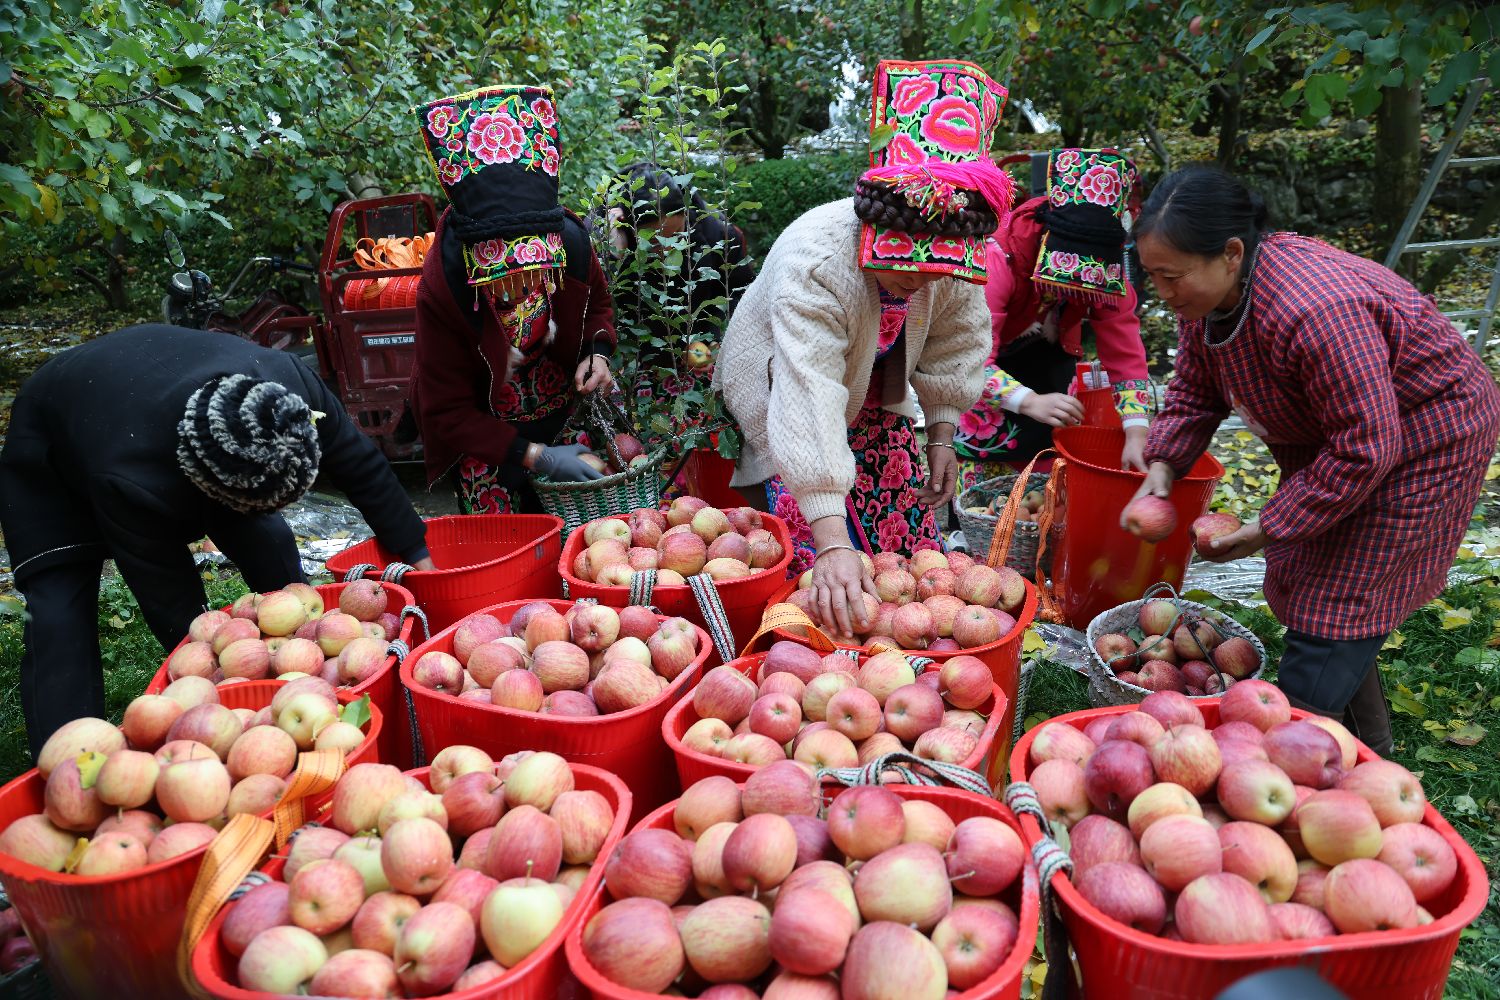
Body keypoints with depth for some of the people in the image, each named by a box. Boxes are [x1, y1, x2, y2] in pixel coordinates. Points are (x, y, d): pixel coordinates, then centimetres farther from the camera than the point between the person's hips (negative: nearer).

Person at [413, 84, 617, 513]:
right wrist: (536, 457, -27)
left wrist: (597, 353, -17)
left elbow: (598, 306, 5)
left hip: (561, 415, 3)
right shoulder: (441, 288, -29)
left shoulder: (572, 242, -21)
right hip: (484, 438, -3)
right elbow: (447, 413, -20)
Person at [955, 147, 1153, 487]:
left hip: (1046, 355, 5)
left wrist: (1136, 436, -34)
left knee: (1049, 441, -3)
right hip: (991, 354, -4)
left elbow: (1126, 356, -22)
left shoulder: (1107, 272, -22)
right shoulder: (1000, 259, -38)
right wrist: (1030, 402, -58)